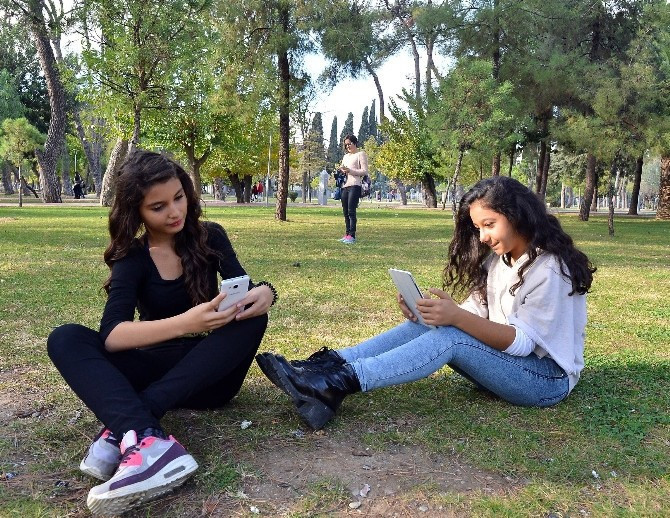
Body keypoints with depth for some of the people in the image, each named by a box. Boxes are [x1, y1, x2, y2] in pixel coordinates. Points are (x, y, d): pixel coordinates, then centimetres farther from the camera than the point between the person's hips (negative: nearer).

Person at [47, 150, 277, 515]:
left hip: (209, 374, 1)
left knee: (251, 317, -29)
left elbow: (242, 292, -11)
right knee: (65, 339, -22)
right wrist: (185, 323, -39)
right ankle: (147, 441, -50)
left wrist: (264, 293, -36)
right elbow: (112, 336, -22)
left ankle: (121, 430, -37)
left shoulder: (209, 237, -1)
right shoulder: (132, 257, -6)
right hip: (156, 369, 0)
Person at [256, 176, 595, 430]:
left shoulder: (549, 269, -17)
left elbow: (522, 341, -23)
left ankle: (340, 383, -38)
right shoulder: (498, 258, 9)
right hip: (505, 356, 7)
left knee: (450, 338, -30)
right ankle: (330, 364, -27)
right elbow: (475, 315, 2)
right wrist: (437, 313, -18)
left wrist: (457, 318, -35)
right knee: (427, 324, -14)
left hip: (547, 377, -7)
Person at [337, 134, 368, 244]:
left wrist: (350, 170, -17)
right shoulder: (345, 156, 24)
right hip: (345, 186, 7)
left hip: (354, 186, -7)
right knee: (345, 212, 6)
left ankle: (352, 236, -12)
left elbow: (364, 171, -7)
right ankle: (347, 234, 11)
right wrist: (341, 171, 5)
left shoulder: (361, 154, 2)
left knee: (351, 211, -13)